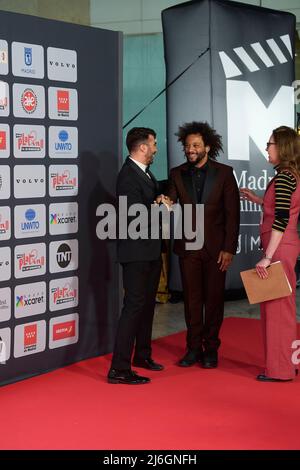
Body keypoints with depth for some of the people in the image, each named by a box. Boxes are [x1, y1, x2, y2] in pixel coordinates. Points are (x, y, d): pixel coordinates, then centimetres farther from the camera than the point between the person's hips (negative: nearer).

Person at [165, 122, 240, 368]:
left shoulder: (224, 173, -2)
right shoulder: (178, 174, 5)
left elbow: (232, 213, -4)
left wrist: (229, 248, -9)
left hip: (215, 246, -2)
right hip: (188, 246, 2)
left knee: (214, 299, 4)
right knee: (192, 299, 7)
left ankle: (211, 348, 15)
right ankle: (193, 348, 17)